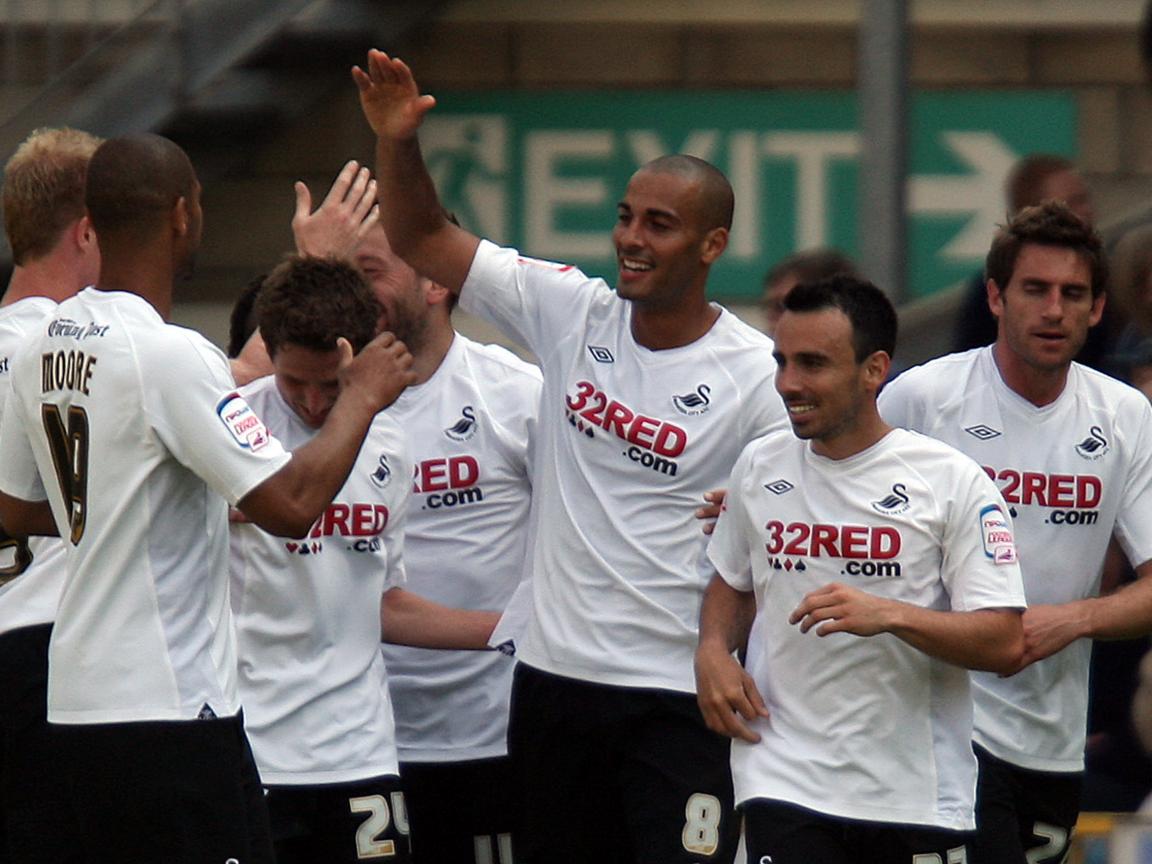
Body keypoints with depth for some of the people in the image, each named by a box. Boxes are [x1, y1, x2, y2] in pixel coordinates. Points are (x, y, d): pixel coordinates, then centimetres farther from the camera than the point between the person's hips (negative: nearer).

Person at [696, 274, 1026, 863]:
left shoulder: (952, 481, -5)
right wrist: (713, 651, 5)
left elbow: (1005, 644, -9)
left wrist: (890, 615, -23)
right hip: (785, 786, 1)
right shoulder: (759, 467, 8)